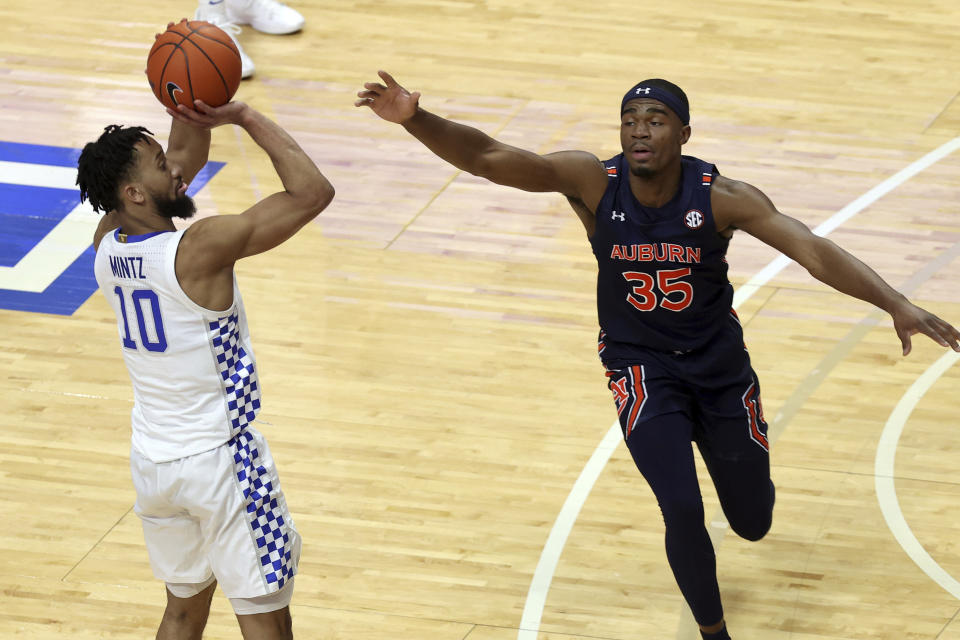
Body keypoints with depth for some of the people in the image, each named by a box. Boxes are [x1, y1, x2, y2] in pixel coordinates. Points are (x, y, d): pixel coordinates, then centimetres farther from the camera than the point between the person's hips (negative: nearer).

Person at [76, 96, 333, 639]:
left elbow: (185, 161, 12)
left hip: (153, 464, 7)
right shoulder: (201, 249, -25)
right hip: (221, 462, -7)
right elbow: (313, 192, -24)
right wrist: (247, 117, -17)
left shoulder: (107, 243, -3)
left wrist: (195, 114, -5)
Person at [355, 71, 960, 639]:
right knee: (682, 511, -19)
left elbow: (814, 251, -28)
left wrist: (897, 305, -41)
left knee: (753, 523, 14)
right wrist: (415, 119, -48)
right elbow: (490, 158, -30)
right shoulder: (593, 181, -21)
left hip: (720, 364, 1)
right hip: (642, 366, -1)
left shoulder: (722, 197, -22)